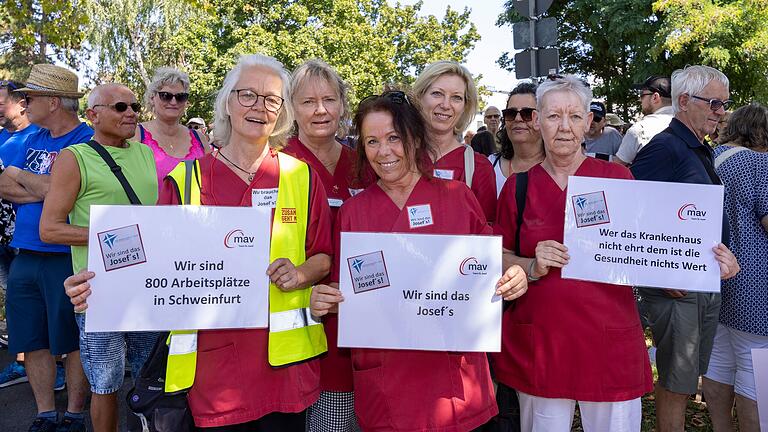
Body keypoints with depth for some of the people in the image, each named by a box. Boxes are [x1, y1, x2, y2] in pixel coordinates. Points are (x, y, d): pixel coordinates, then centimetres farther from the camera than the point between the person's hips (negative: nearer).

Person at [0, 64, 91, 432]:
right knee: (32, 340, 13)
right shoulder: (34, 140, 14)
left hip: (68, 259, -7)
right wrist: (43, 190, -9)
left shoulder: (87, 140, -9)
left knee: (74, 342, 5)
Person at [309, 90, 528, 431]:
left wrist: (512, 281, -12)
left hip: (456, 376, 1)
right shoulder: (353, 211, 0)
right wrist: (324, 302, -14)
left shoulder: (458, 197, -1)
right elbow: (343, 294, 6)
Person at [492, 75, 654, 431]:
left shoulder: (617, 178, 0)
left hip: (610, 340, 0)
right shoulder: (518, 186, 2)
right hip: (538, 344, 1)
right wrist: (532, 266, -12)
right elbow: (500, 257, 7)